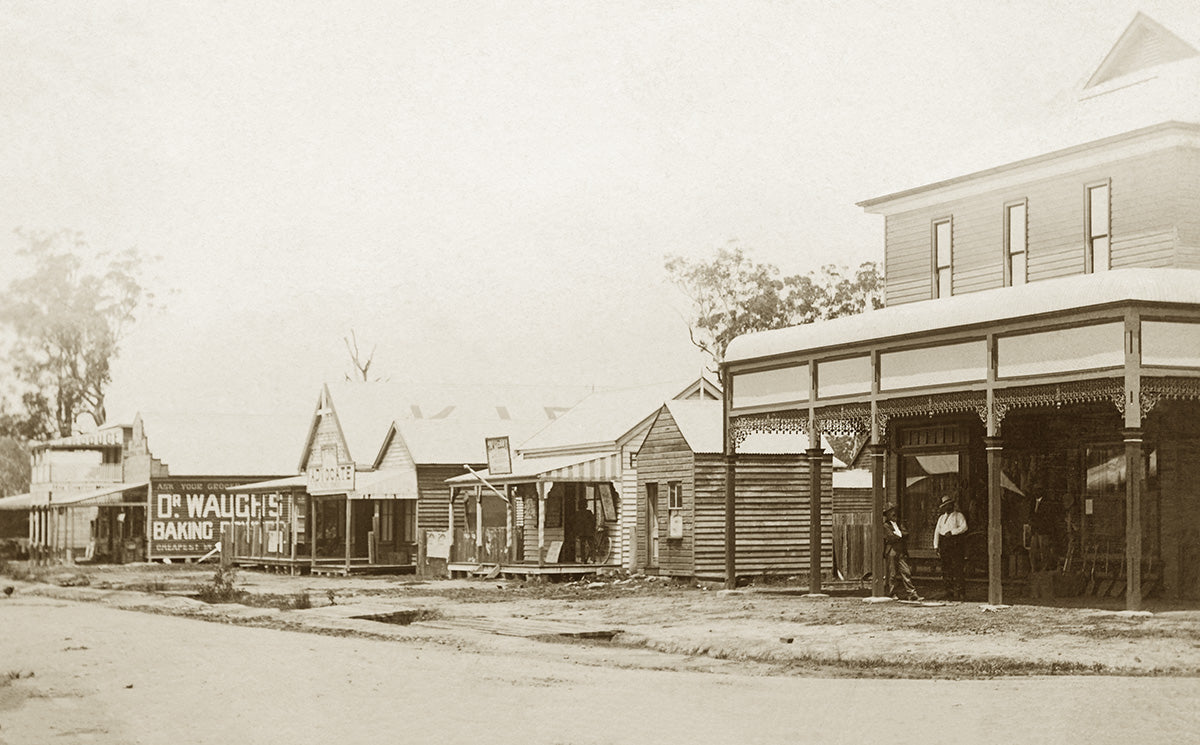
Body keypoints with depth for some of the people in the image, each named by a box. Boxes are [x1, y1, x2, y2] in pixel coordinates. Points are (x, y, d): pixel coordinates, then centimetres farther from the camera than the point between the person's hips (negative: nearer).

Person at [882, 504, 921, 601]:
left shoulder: (897, 524, 21)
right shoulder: (885, 526, -3)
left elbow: (906, 534, 8)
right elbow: (892, 538, -15)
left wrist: (899, 534, -6)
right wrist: (901, 536, -1)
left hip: (901, 552, 6)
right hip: (891, 552, -6)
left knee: (906, 572, -1)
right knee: (892, 574, -1)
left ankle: (911, 593, -4)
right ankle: (893, 594, 7)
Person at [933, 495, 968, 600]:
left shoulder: (959, 516, 8)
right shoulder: (942, 518, 23)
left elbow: (964, 527, -8)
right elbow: (937, 531, 17)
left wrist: (952, 532, -16)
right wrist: (936, 546, 7)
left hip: (956, 544, -5)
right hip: (944, 543, 5)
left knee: (957, 569, -10)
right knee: (946, 570, 0)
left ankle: (960, 593, -10)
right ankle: (950, 593, 3)